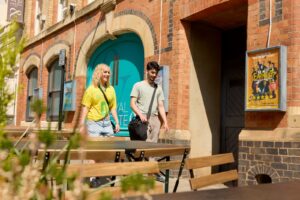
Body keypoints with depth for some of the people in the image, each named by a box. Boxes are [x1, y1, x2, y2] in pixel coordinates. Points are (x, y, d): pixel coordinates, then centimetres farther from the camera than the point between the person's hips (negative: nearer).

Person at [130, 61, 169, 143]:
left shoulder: (158, 88, 18)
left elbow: (161, 106, 15)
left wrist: (165, 122, 3)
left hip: (155, 119, 4)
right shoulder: (138, 85, 7)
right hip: (143, 119, -4)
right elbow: (132, 104, 0)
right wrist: (140, 115, -16)